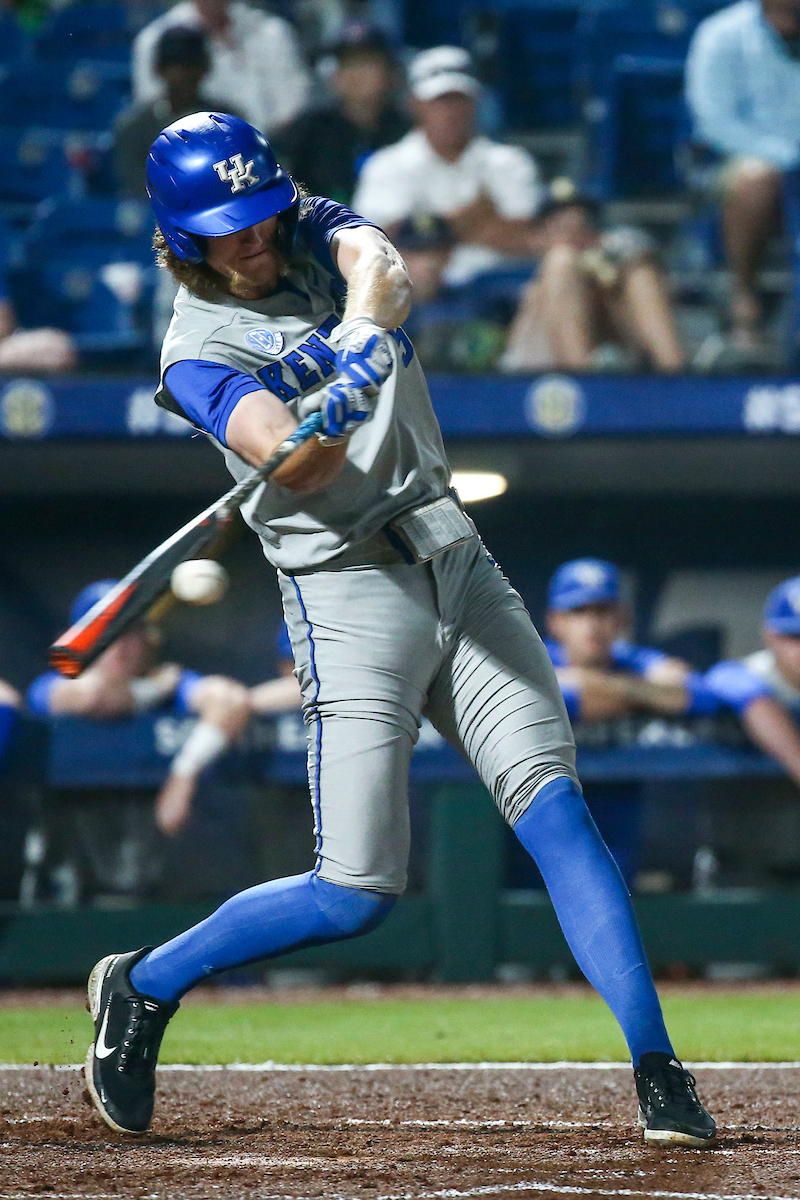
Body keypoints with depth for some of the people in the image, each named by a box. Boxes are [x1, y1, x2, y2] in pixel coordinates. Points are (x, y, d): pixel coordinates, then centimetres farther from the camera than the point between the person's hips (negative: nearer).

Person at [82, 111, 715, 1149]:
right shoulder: (198, 356, -5)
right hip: (349, 590, -5)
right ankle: (145, 985, 14)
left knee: (555, 809, -11)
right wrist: (332, 420, -43)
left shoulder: (317, 235, 10)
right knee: (358, 892, -8)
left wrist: (359, 328, -35)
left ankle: (659, 1073, -16)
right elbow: (295, 468, -22)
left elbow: (381, 266, -14)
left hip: (457, 564, 5)